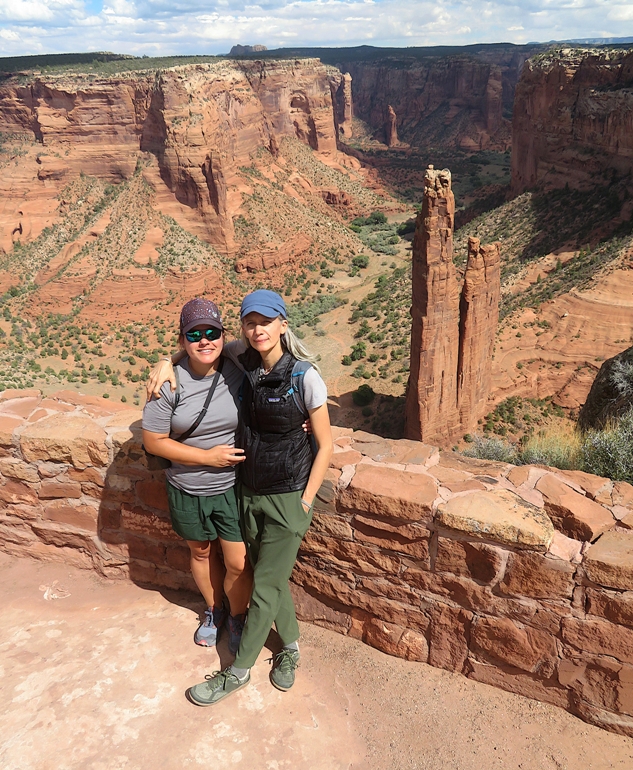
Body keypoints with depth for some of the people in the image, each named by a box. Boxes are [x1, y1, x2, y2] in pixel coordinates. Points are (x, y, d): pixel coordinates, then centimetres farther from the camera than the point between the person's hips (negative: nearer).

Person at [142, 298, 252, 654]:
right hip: (188, 490, 1)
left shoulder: (239, 373, -13)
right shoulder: (170, 383, -17)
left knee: (238, 564, 5)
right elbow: (154, 441, -12)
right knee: (202, 552, 22)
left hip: (233, 487, 0)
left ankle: (238, 616, 36)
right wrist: (208, 456, -18)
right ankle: (214, 610, 50)